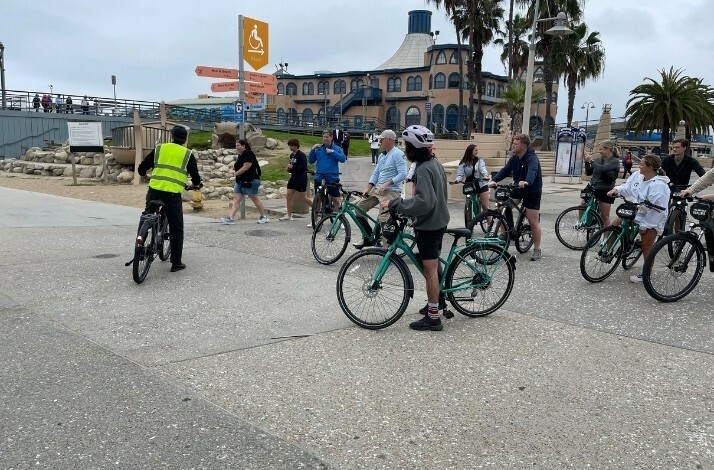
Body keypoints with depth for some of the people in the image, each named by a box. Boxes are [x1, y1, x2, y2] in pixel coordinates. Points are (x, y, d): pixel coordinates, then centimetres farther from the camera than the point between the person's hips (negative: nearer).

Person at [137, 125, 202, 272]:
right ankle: (176, 263, 10)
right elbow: (195, 178, 7)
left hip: (154, 190, 2)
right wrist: (197, 184, 31)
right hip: (173, 194, -2)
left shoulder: (159, 149, 10)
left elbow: (142, 169, 11)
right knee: (176, 229, 8)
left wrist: (145, 174, 35)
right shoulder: (188, 154, 5)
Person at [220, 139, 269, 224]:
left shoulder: (248, 154, -14)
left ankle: (264, 217, 13)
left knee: (255, 199, 0)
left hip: (250, 181, -9)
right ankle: (231, 218, -5)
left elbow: (245, 168, -21)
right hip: (240, 181, 9)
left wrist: (233, 174, -21)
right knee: (236, 198, 0)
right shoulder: (240, 155, 15)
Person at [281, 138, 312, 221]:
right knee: (288, 196, 4)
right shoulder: (292, 155, 11)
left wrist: (292, 167, -18)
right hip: (293, 178, 9)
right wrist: (289, 168, 3)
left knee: (303, 198, -3)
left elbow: (303, 167, -24)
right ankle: (289, 215, 10)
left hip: (301, 179, -9)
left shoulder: (301, 155, -15)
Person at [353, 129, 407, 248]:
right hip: (377, 189, 9)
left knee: (384, 219, -19)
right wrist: (367, 188, 3)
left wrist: (387, 183, -25)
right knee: (359, 207, 7)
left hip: (391, 192, -9)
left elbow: (403, 174, -19)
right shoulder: (382, 156, 18)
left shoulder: (397, 154, -10)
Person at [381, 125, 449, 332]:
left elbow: (424, 202, -32)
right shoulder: (435, 163, 8)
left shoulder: (423, 169, -23)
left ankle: (433, 317, 3)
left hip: (428, 225, -10)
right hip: (438, 221, 10)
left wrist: (395, 204, -28)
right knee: (434, 265, 24)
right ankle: (437, 300, 41)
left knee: (430, 269, -4)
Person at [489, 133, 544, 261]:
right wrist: (494, 180, -26)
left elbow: (532, 171, -42)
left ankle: (537, 250, 8)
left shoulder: (532, 158, -23)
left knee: (533, 221, -4)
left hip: (532, 191, -7)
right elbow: (505, 170, -8)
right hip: (517, 188, 7)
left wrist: (526, 182, -64)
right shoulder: (514, 158, 0)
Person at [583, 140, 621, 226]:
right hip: (593, 188, 6)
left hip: (605, 191, -6)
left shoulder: (615, 161, -11)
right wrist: (587, 162, -6)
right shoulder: (599, 160, 7)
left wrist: (591, 160, -20)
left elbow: (602, 169, -28)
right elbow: (588, 173, 8)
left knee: (604, 216, 2)